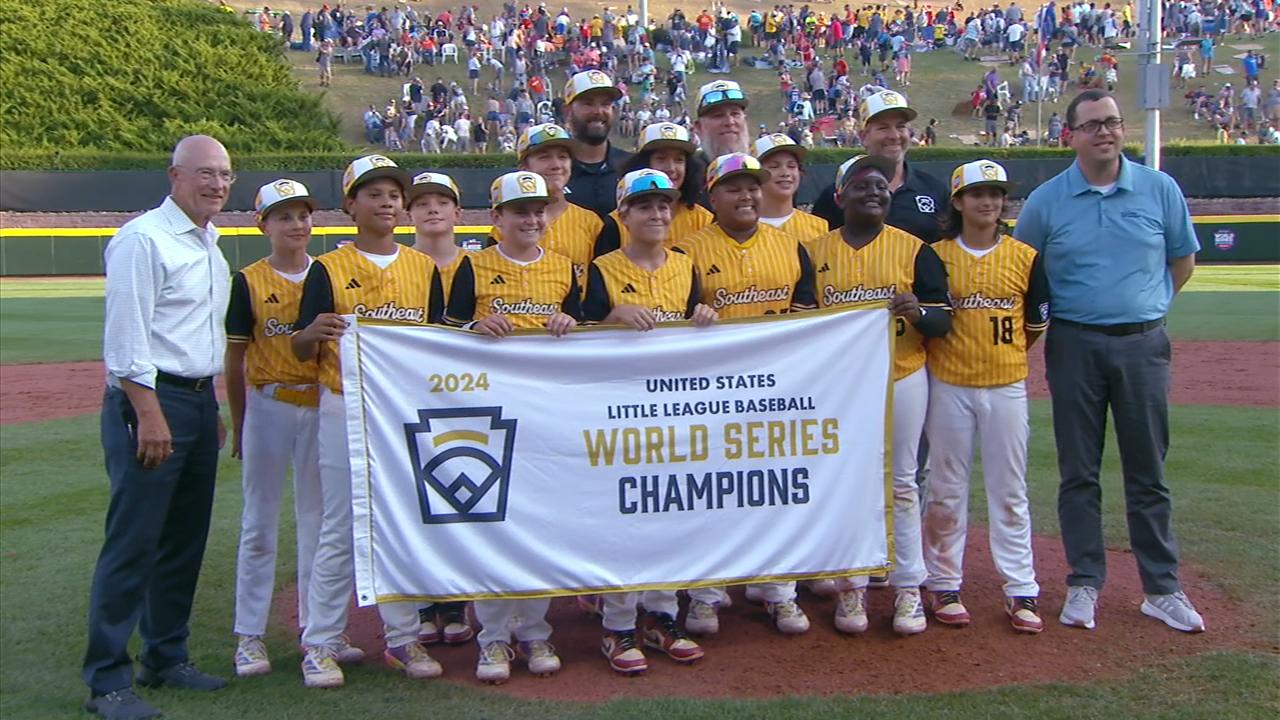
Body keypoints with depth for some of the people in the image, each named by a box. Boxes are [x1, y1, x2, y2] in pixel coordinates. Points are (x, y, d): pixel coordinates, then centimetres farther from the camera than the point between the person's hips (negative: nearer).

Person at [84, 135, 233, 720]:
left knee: (185, 539, 14)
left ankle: (166, 658, 26)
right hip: (151, 401, -9)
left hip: (199, 401, 9)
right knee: (133, 541, -7)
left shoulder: (210, 245, 17)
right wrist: (149, 414, -22)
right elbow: (126, 336, -16)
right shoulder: (144, 239, -10)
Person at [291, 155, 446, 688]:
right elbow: (301, 350, -3)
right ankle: (321, 645, 11)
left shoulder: (424, 268, 10)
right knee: (340, 531, 0)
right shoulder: (328, 269, 0)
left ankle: (403, 639, 20)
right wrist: (314, 332, -25)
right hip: (346, 409, -3)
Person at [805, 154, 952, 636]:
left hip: (902, 378, -1)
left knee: (901, 484, 6)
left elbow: (943, 319, -1)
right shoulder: (814, 251, 5)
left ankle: (908, 587, 15)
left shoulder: (914, 249, 2)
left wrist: (917, 311, -21)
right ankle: (852, 586, 16)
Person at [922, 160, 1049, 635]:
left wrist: (1002, 355, 8)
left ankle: (1021, 590, 14)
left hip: (1006, 386, 1)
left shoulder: (1025, 257, 3)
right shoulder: (935, 255, -1)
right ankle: (944, 586, 17)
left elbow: (1035, 324, 10)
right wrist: (950, 351, -1)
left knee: (1009, 491, 7)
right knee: (947, 491, 6)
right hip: (948, 386, -1)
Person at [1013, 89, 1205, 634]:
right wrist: (1042, 322, 4)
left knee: (1148, 473, 7)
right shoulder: (1045, 201, 0)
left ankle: (1162, 589, 16)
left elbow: (1183, 260, 14)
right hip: (1075, 346, -1)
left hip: (1143, 345, 1)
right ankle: (1084, 584, 16)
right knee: (1079, 473, 5)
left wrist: (1147, 306, 9)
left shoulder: (1160, 190, 3)